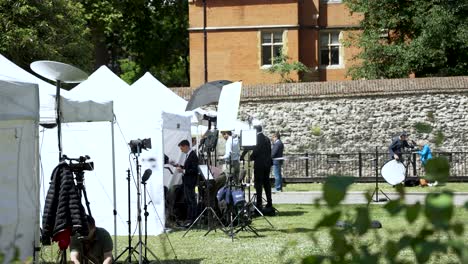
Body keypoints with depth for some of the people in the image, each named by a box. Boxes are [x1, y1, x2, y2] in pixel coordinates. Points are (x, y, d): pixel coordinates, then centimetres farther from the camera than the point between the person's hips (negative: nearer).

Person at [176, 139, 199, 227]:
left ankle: (192, 219, -3)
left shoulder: (193, 156, -16)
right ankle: (189, 218, 19)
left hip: (190, 181, -10)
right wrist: (181, 167, 9)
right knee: (187, 199, 13)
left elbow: (194, 170, -21)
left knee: (191, 199, -6)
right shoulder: (188, 155, 13)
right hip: (186, 181, 10)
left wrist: (183, 171, -21)